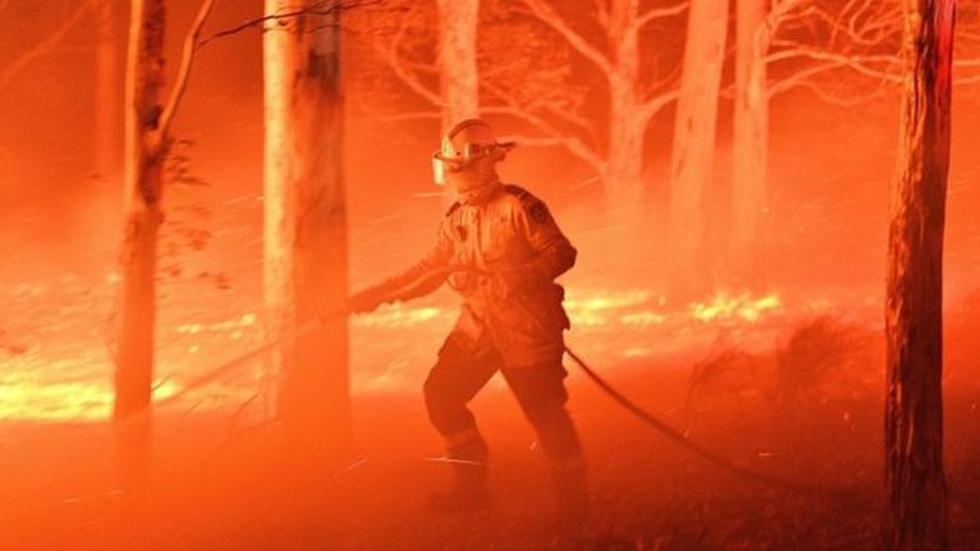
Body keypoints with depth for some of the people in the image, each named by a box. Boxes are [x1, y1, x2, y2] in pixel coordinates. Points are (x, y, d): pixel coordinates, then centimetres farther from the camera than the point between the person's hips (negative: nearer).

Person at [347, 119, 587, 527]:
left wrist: (518, 277, -25)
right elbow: (428, 271, 14)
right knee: (441, 395, 3)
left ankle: (574, 504, 11)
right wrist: (375, 295, 9)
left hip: (525, 327, -7)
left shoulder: (518, 206, -13)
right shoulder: (457, 218, 9)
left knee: (545, 412, -5)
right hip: (478, 324, 7)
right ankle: (472, 484, 18)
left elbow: (562, 253, -14)